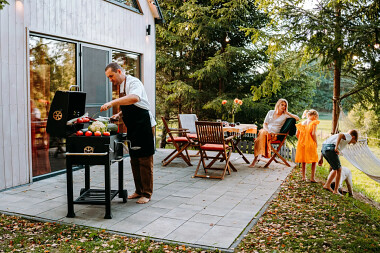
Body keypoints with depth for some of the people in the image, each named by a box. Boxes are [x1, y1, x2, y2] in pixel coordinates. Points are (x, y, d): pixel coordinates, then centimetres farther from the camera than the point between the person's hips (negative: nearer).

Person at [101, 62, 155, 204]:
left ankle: (147, 194, 5)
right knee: (134, 160, 13)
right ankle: (139, 191, 24)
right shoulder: (122, 86, 15)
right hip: (133, 128, 9)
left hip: (144, 126, -9)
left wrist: (112, 103, -40)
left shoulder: (134, 82, -14)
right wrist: (119, 115, 8)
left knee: (145, 161, -4)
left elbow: (134, 98, -37)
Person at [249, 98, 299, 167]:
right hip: (266, 131, 3)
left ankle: (256, 158, -35)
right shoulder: (271, 112, 16)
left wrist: (287, 113, -3)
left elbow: (297, 118, -2)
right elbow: (265, 123, 13)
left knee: (263, 133, -34)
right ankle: (258, 155, -34)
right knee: (261, 132, -34)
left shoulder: (285, 115, 8)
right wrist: (267, 130, -7)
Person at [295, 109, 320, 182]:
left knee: (303, 161, 15)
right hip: (310, 144, -5)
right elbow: (313, 134, -18)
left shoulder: (302, 123, 8)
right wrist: (315, 142, -7)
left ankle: (304, 177, 20)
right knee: (314, 161, 9)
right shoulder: (313, 123, -8)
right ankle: (312, 177, 5)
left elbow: (297, 134, 6)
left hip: (302, 144, 5)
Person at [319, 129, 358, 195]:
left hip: (324, 148, 8)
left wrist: (321, 158, 26)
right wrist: (336, 147, -21)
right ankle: (336, 190, 10)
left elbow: (324, 143, 29)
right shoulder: (348, 136, 13)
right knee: (339, 170, 8)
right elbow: (340, 135, -13)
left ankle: (327, 185, 20)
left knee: (336, 169, 22)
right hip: (330, 148, -8)